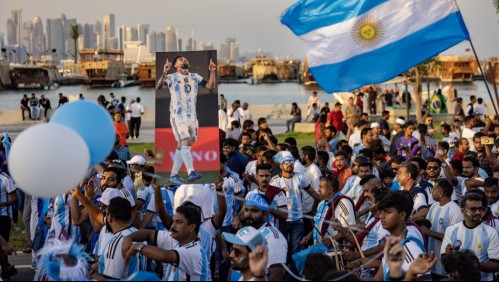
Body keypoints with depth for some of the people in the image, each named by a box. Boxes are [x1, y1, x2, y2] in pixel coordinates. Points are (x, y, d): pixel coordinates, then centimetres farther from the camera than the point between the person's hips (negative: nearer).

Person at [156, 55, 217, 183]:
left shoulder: (195, 77, 13)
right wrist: (164, 73, -32)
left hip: (192, 116, 5)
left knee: (181, 145, 7)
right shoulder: (172, 77, -2)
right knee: (185, 141, -20)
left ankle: (173, 175, 14)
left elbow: (210, 86, 8)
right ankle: (191, 172, -26)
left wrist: (212, 72, -7)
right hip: (177, 116, -5)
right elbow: (158, 87, -16)